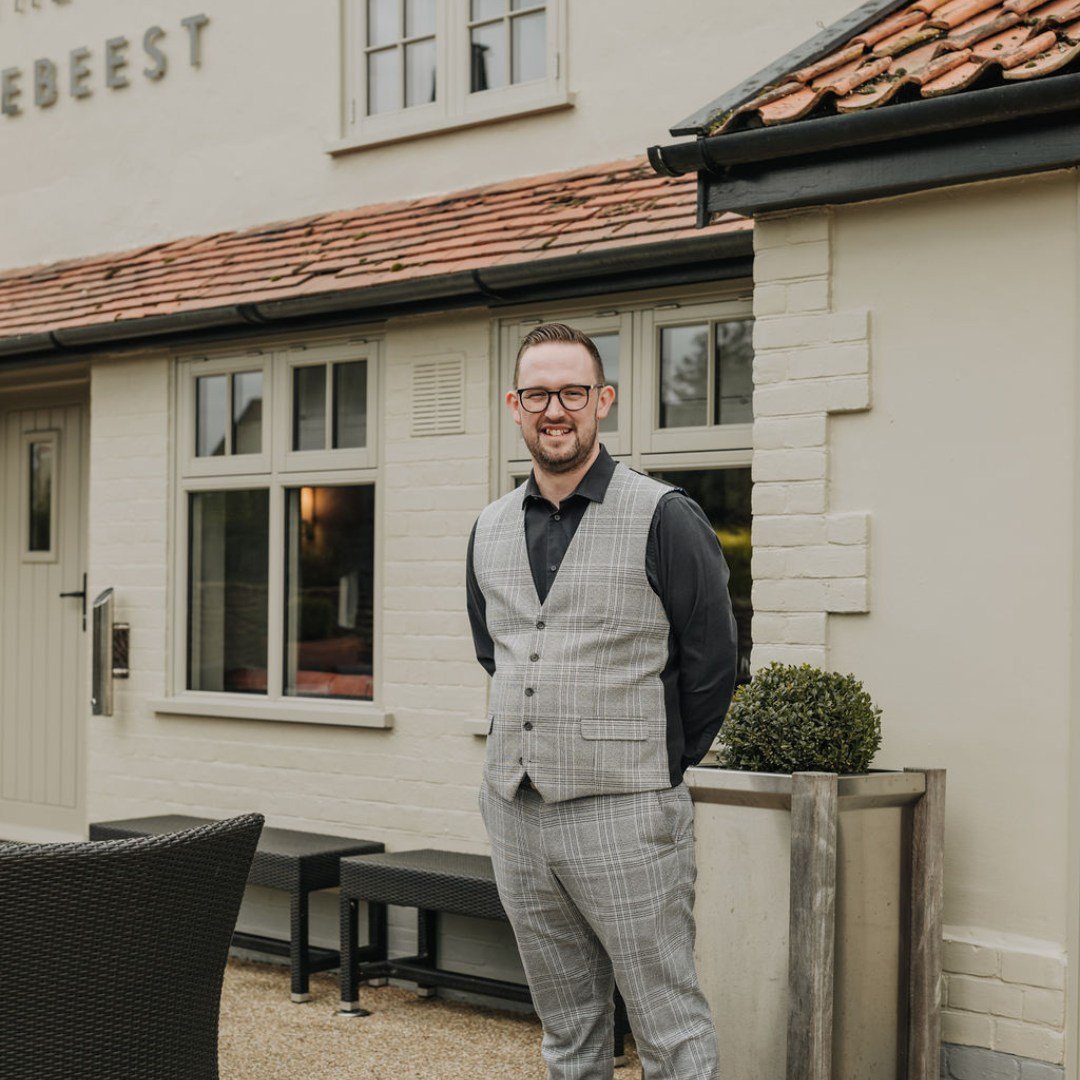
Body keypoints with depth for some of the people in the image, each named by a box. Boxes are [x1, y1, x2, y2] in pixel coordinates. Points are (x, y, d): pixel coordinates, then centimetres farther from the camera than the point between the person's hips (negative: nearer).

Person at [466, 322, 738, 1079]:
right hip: (514, 811, 6)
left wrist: (663, 764, 4)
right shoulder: (491, 531, 10)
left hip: (625, 815, -6)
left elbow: (711, 662, -3)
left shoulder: (663, 519, -7)